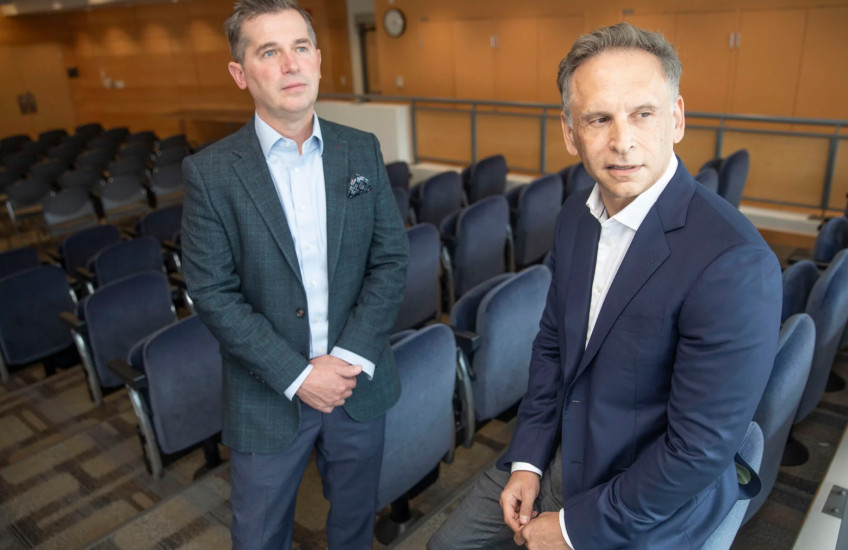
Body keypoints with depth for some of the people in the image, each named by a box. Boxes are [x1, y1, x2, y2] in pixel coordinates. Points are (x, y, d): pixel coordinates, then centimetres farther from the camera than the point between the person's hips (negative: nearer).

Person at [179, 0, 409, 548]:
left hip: (359, 384, 3)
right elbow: (214, 294, -12)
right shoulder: (210, 172, -11)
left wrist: (352, 358, -13)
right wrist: (298, 375, -16)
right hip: (268, 396, -2)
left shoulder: (363, 151, -2)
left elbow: (391, 260, -3)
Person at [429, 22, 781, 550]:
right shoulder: (577, 215, -4)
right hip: (563, 450, 6)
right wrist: (527, 460, -1)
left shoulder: (735, 263, -28)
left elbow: (701, 450, -24)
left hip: (648, 507, -5)